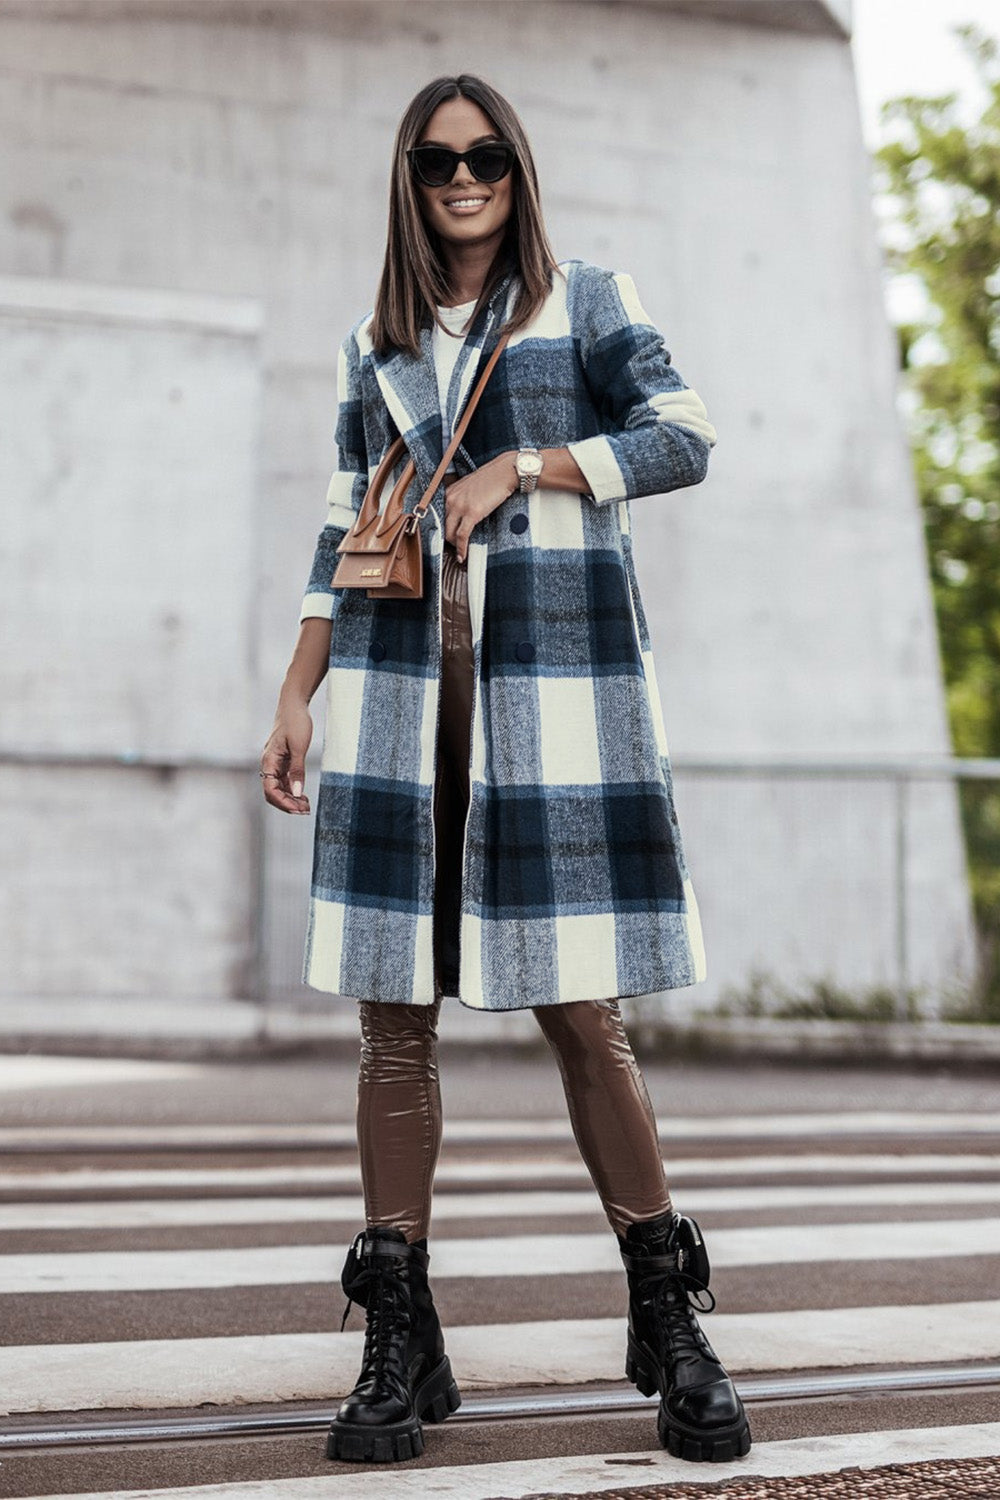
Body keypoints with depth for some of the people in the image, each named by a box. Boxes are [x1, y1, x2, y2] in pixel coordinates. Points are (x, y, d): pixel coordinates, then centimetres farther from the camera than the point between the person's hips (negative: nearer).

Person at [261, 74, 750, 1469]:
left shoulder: (589, 303, 10)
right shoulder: (374, 347, 18)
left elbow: (685, 438, -3)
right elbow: (345, 540, 18)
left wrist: (519, 468, -10)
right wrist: (295, 699, 10)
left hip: (555, 686, -3)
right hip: (399, 689, 3)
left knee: (581, 1011, -5)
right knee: (395, 1015, -1)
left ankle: (670, 1324, 7)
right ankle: (398, 1345, 4)